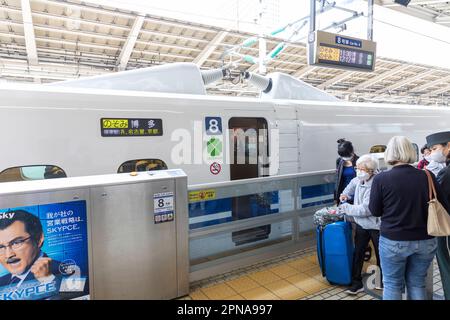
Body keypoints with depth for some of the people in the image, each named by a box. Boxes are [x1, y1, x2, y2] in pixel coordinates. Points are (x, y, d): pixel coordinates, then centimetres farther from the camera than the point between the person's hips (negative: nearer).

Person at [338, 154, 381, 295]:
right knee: (357, 253, 9)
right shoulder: (359, 180, -4)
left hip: (375, 226, -6)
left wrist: (346, 208, -17)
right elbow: (353, 183, 23)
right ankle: (356, 283, 20)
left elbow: (365, 209, -29)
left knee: (380, 255, 15)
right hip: (361, 224, 6)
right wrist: (346, 194, 9)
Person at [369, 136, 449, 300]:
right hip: (426, 241, 3)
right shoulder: (428, 176, -7)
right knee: (417, 283, 20)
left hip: (393, 241, -3)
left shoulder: (381, 178, -15)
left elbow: (375, 211, -5)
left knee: (392, 284, 14)